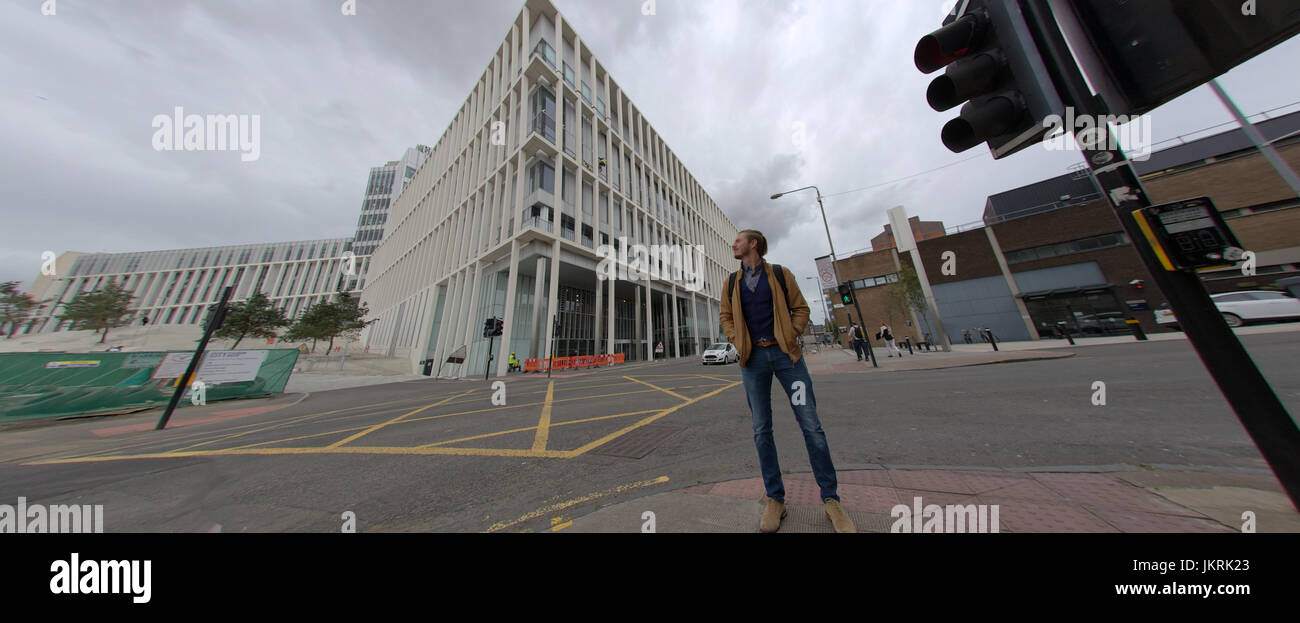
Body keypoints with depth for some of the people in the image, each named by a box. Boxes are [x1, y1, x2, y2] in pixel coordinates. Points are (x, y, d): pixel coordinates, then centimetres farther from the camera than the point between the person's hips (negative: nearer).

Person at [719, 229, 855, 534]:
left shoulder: (780, 274, 7)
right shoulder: (732, 282, 12)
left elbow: (800, 308, 9)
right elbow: (725, 315, 15)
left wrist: (792, 336, -5)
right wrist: (737, 342, 0)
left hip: (784, 352, -1)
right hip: (752, 358, 2)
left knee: (811, 425, 2)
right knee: (761, 430, 5)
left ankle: (831, 499, 22)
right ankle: (775, 499, 21)